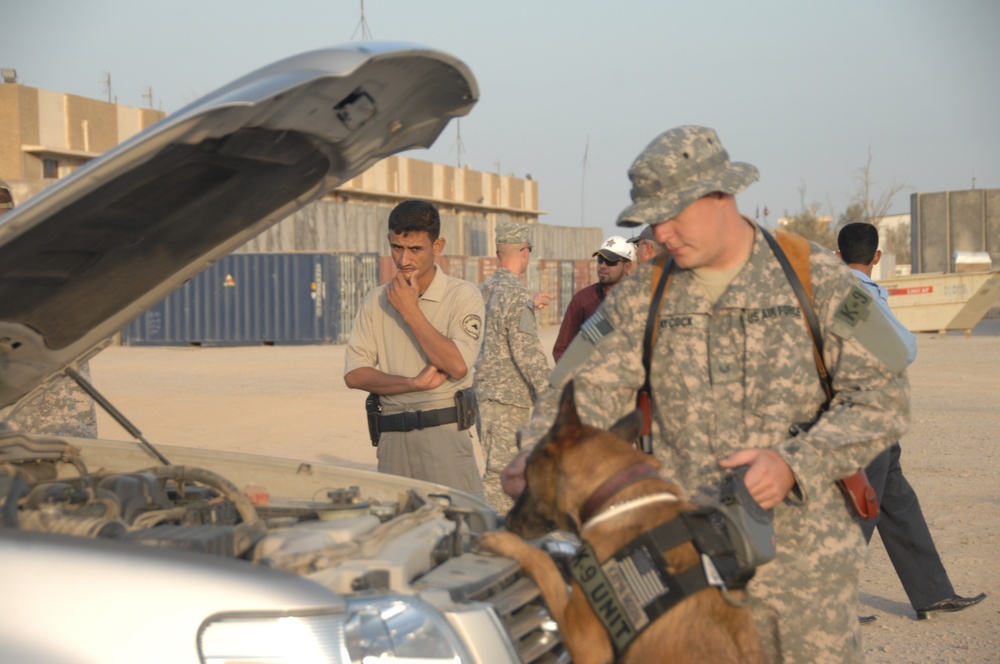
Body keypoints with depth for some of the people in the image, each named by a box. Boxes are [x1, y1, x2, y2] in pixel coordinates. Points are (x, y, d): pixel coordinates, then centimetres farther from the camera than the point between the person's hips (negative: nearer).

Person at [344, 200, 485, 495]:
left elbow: (457, 365, -15)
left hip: (445, 434, -4)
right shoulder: (376, 301, 11)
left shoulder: (462, 295, -1)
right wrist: (413, 383, -11)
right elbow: (354, 374, 3)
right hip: (392, 437, 4)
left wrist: (410, 311, -11)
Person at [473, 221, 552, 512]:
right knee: (501, 474, -7)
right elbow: (528, 354, -19)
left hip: (483, 392, 9)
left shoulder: (483, 290, 12)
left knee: (500, 468, 17)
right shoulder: (517, 295, -15)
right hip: (507, 399, -9)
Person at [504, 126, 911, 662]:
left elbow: (882, 396, -5)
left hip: (805, 551, -1)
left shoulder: (815, 278, -3)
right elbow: (586, 387, 1)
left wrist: (794, 463, -18)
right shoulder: (641, 295, 5)